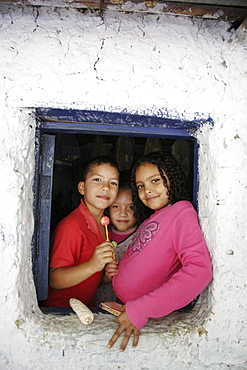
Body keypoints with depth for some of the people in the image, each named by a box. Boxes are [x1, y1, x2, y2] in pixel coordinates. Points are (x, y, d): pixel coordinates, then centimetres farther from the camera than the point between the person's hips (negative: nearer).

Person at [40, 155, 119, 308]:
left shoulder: (103, 223, 5)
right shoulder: (71, 225, -18)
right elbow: (55, 280, -21)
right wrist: (92, 265, -34)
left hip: (88, 307, 9)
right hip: (60, 311, -8)